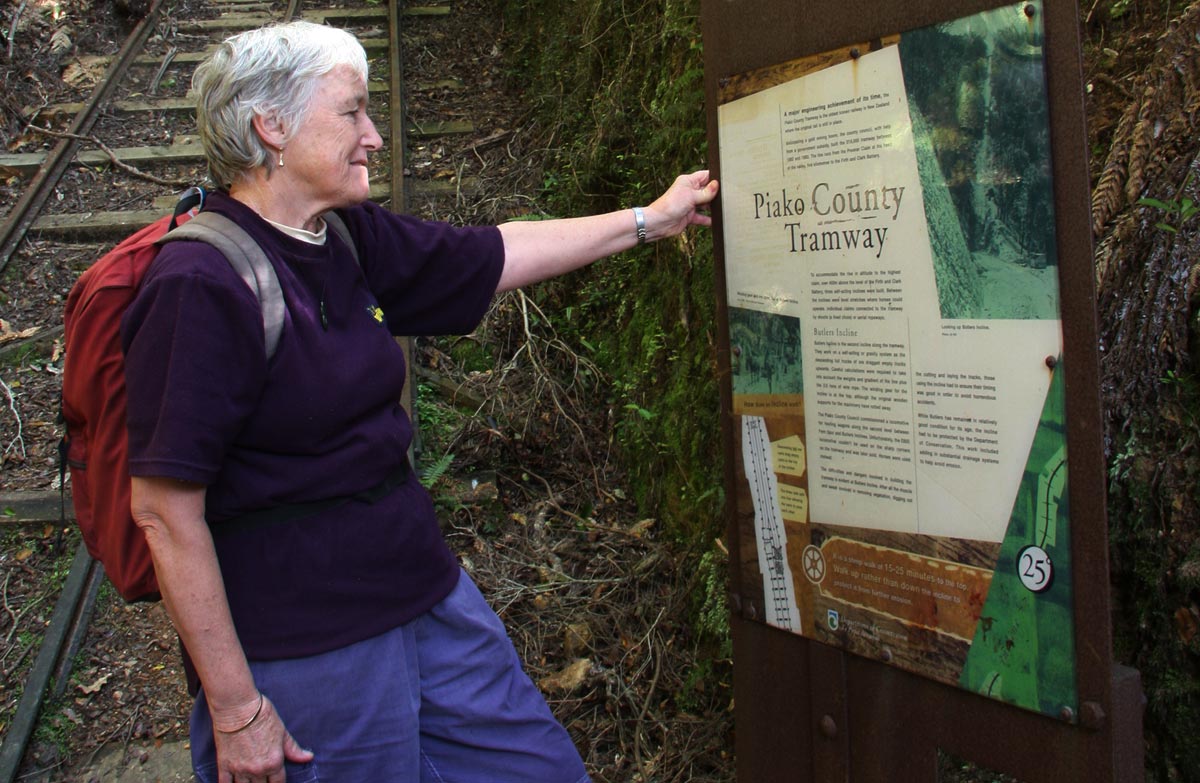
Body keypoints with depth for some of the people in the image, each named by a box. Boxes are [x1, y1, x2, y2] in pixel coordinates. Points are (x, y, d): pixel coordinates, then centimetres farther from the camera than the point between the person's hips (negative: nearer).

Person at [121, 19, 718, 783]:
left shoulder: (351, 241, 4)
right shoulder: (202, 288, -20)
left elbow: (495, 253, 16)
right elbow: (165, 510, -20)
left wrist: (651, 219, 21)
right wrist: (234, 706, -17)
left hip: (428, 598, 8)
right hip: (310, 655, -8)